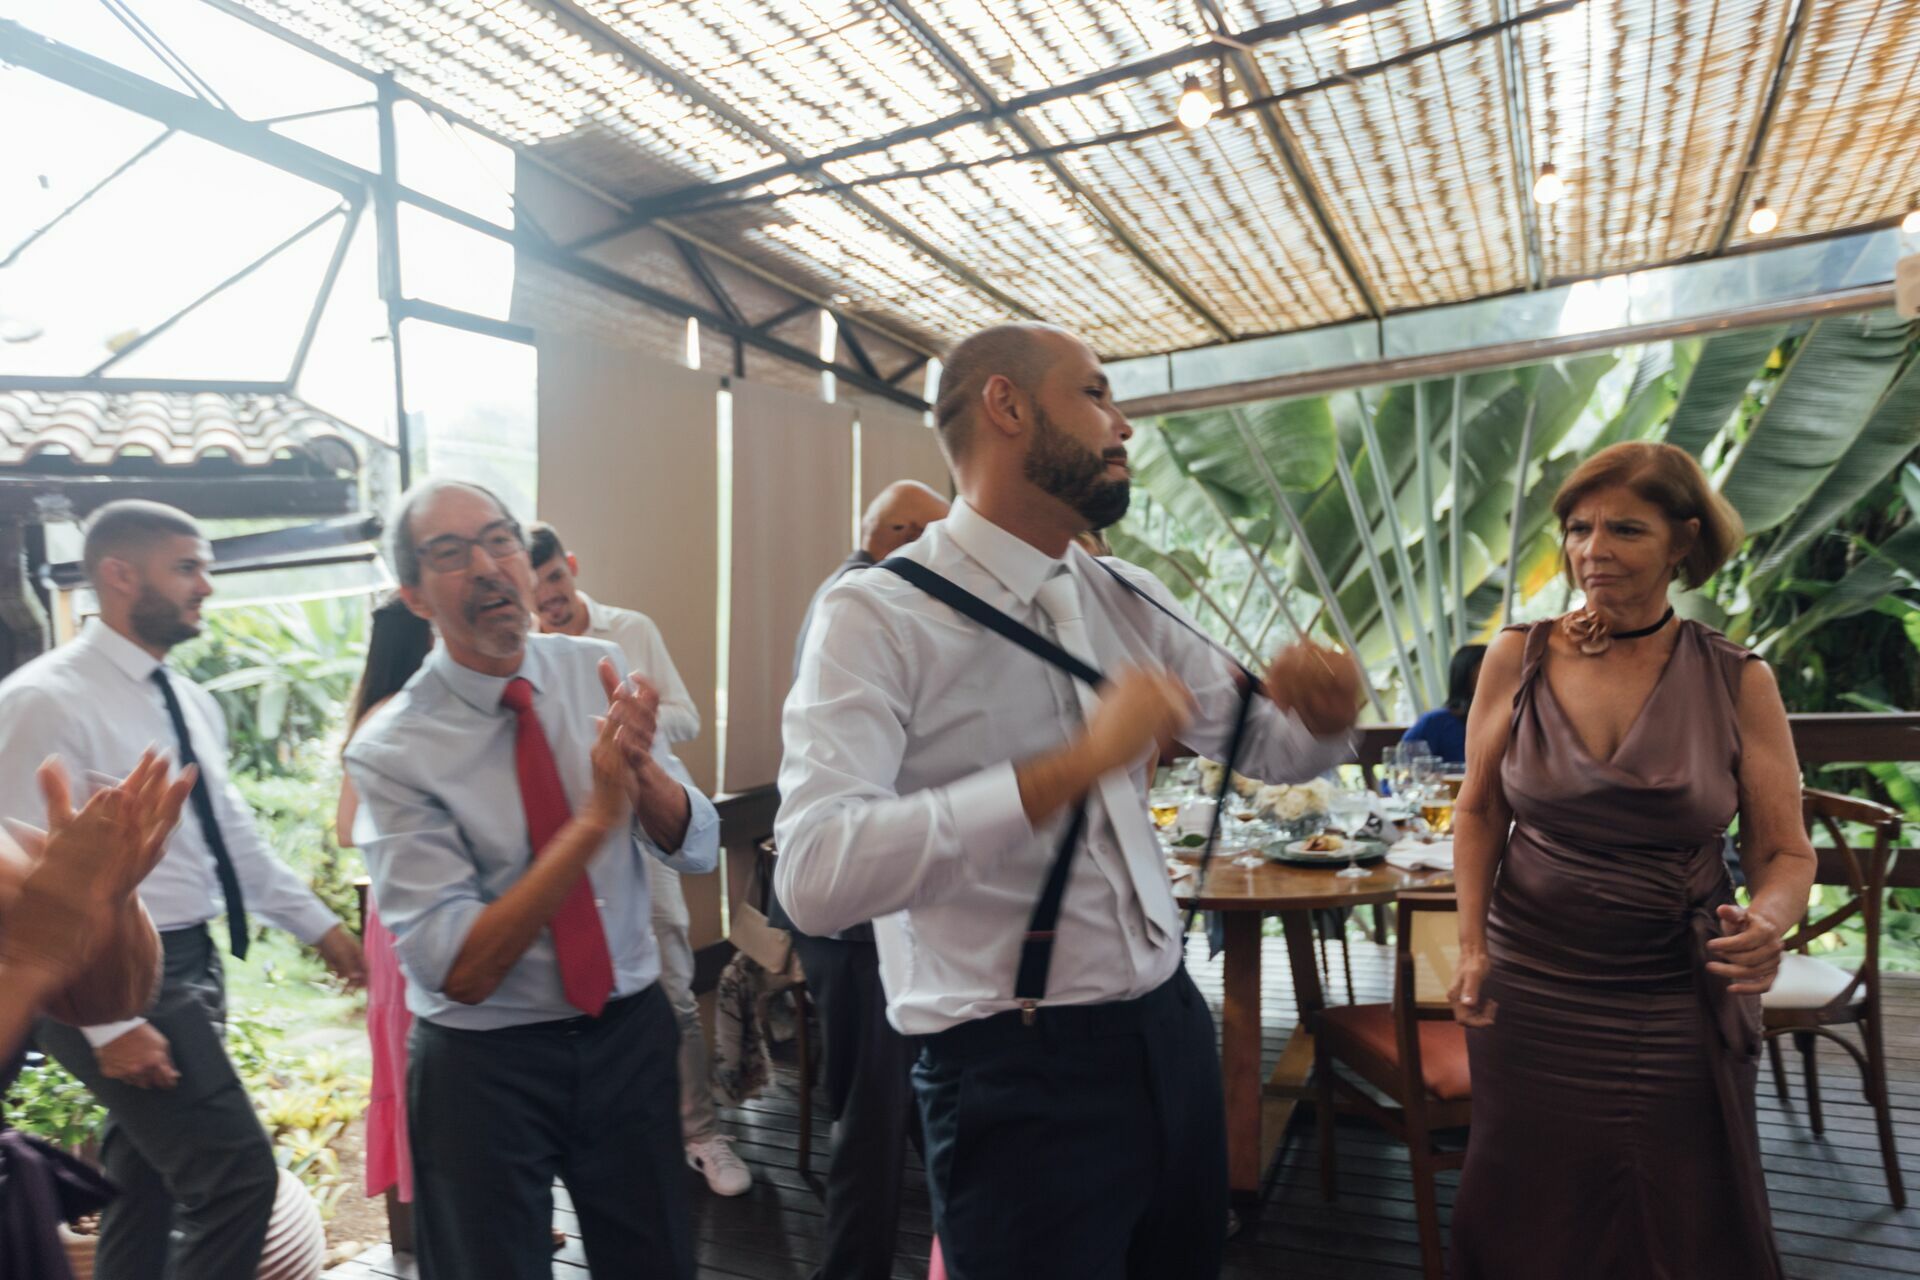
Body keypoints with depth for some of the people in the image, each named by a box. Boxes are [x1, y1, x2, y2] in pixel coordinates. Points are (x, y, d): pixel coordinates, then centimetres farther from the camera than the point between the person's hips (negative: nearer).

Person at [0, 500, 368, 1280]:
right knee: (237, 1176, -9)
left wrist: (318, 926, 14)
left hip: (193, 965, 8)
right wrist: (109, 1022, -19)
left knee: (150, 1183, 19)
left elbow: (235, 835, 16)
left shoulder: (192, 704, 10)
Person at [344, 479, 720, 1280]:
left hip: (631, 1033, 4)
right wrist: (596, 817, -30)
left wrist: (639, 761, -26)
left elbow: (696, 848, -5)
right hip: (484, 1064, -3)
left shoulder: (595, 671, -5)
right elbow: (459, 968, -21)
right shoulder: (391, 752, -16)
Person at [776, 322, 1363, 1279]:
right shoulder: (878, 614, -16)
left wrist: (1323, 710, -10)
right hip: (1014, 1070, -7)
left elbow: (1270, 745, 13)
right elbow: (816, 875, -29)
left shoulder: (1128, 601, 5)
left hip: (1171, 1029, 7)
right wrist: (1072, 767, -34)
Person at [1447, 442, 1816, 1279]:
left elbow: (1786, 853, -1)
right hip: (1531, 991, 1)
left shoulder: (1738, 682, -6)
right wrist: (1472, 946, -4)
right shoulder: (1519, 658, -5)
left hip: (1679, 1006, 0)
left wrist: (1767, 923, -22)